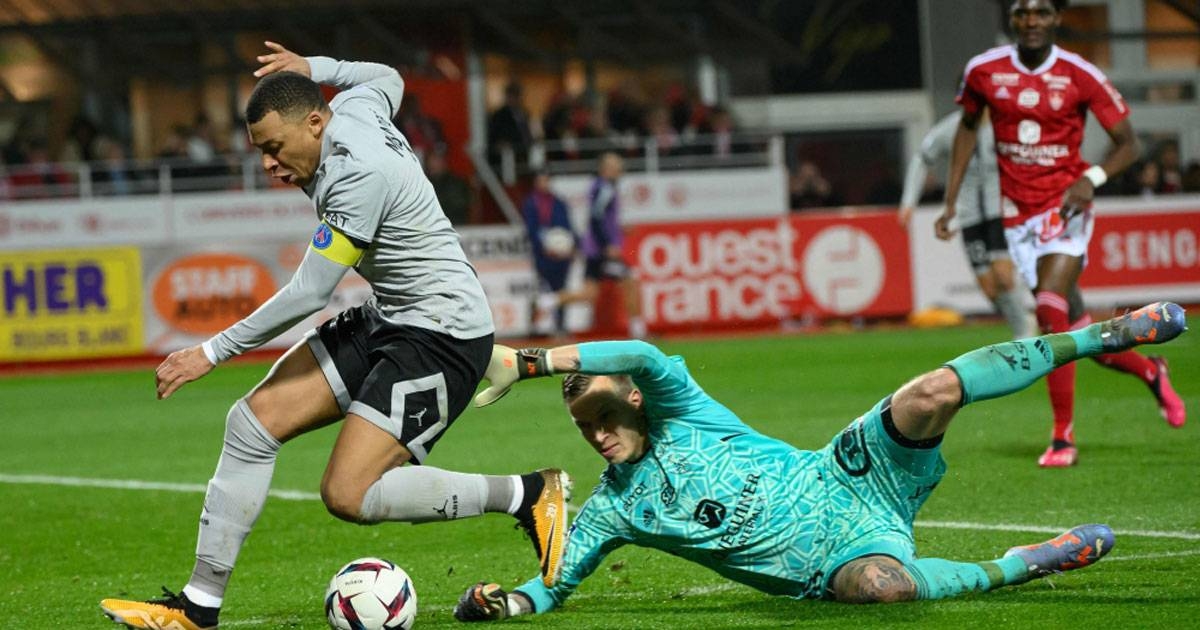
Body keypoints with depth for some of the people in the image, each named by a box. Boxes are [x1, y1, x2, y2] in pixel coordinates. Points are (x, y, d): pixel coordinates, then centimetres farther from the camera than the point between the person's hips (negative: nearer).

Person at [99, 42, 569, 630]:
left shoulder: (359, 174, -26)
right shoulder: (353, 106, 1)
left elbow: (309, 293, -23)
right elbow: (388, 78, 27)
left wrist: (212, 352, -17)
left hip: (444, 335, -10)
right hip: (386, 319, 10)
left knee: (349, 496, -19)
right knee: (253, 420, -1)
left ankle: (529, 494, -3)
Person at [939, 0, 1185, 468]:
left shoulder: (1080, 76, -9)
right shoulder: (984, 71, -1)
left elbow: (1127, 143, -1)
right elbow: (968, 127, 17)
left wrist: (1092, 179, -20)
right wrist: (951, 201, 12)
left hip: (1065, 208, -3)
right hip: (1018, 215, 3)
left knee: (1051, 311, -23)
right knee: (1078, 334, 6)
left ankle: (1063, 437, -14)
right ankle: (1151, 373, 35)